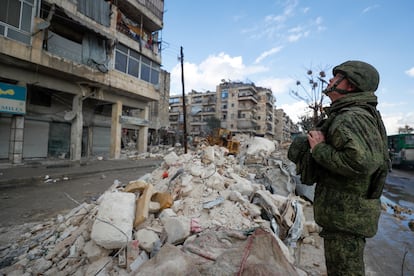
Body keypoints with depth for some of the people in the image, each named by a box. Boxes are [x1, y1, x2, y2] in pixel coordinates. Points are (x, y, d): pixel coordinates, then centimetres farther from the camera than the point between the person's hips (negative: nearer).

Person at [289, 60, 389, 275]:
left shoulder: (350, 118, -21)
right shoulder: (362, 115, 13)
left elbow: (360, 162, -36)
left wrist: (319, 148, -22)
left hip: (346, 215, -10)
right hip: (348, 212, 10)